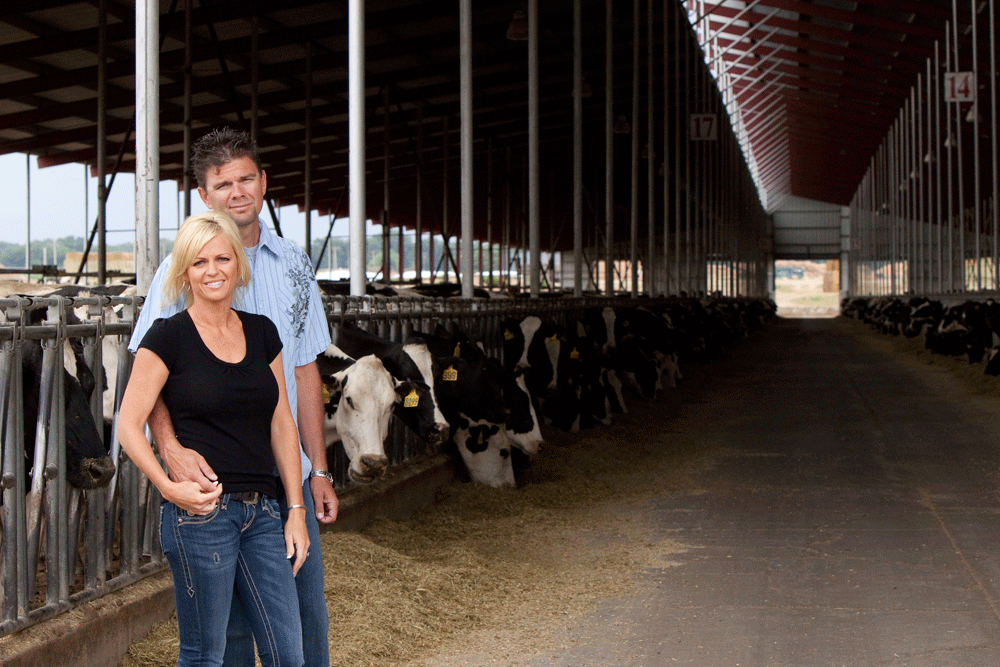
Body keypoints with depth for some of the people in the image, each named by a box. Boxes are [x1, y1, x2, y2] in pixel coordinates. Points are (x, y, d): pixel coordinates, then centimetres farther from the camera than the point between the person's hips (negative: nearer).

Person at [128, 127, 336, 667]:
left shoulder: (293, 267, 10)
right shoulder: (183, 269, -4)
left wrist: (318, 470, 13)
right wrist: (170, 446, -29)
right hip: (214, 477, -4)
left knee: (307, 613, 7)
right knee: (228, 621, 2)